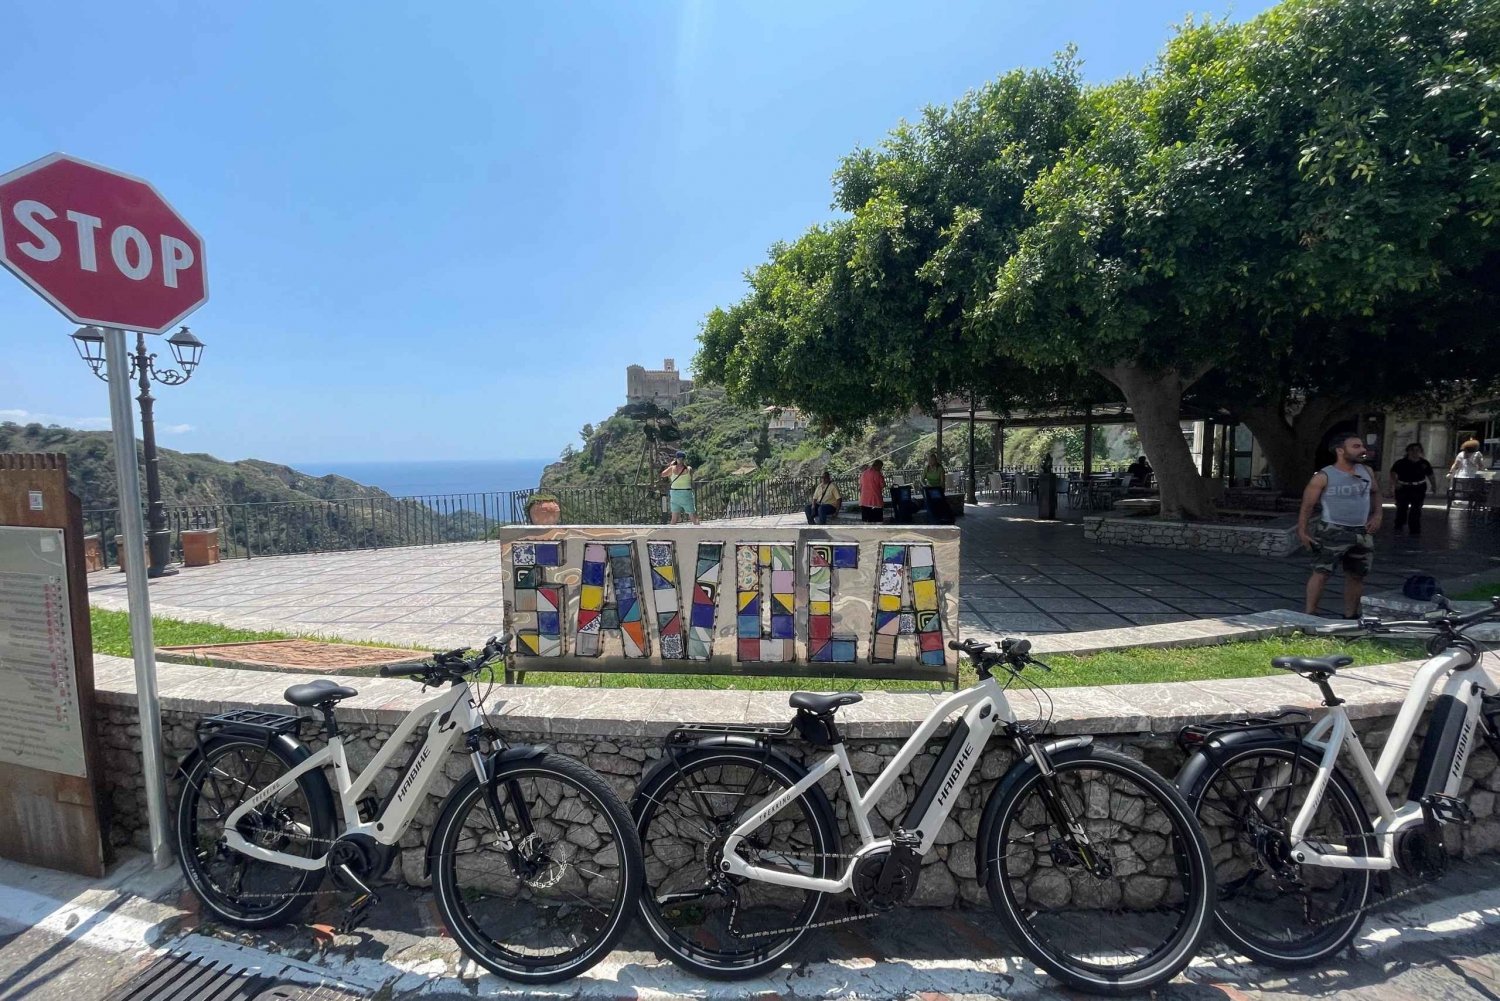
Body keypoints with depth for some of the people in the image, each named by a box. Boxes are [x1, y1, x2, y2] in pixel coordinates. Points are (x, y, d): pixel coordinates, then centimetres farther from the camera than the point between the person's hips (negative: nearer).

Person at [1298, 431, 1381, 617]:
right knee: (1321, 573, -9)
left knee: (1357, 575, 13)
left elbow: (1376, 492, 25)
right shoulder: (1324, 476, -12)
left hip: (1362, 533, 6)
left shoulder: (1366, 472, 6)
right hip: (1332, 532, -6)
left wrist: (1377, 515, 10)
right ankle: (1310, 614, -3)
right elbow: (1307, 505, -9)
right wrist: (1302, 531, -15)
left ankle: (1350, 616, 25)